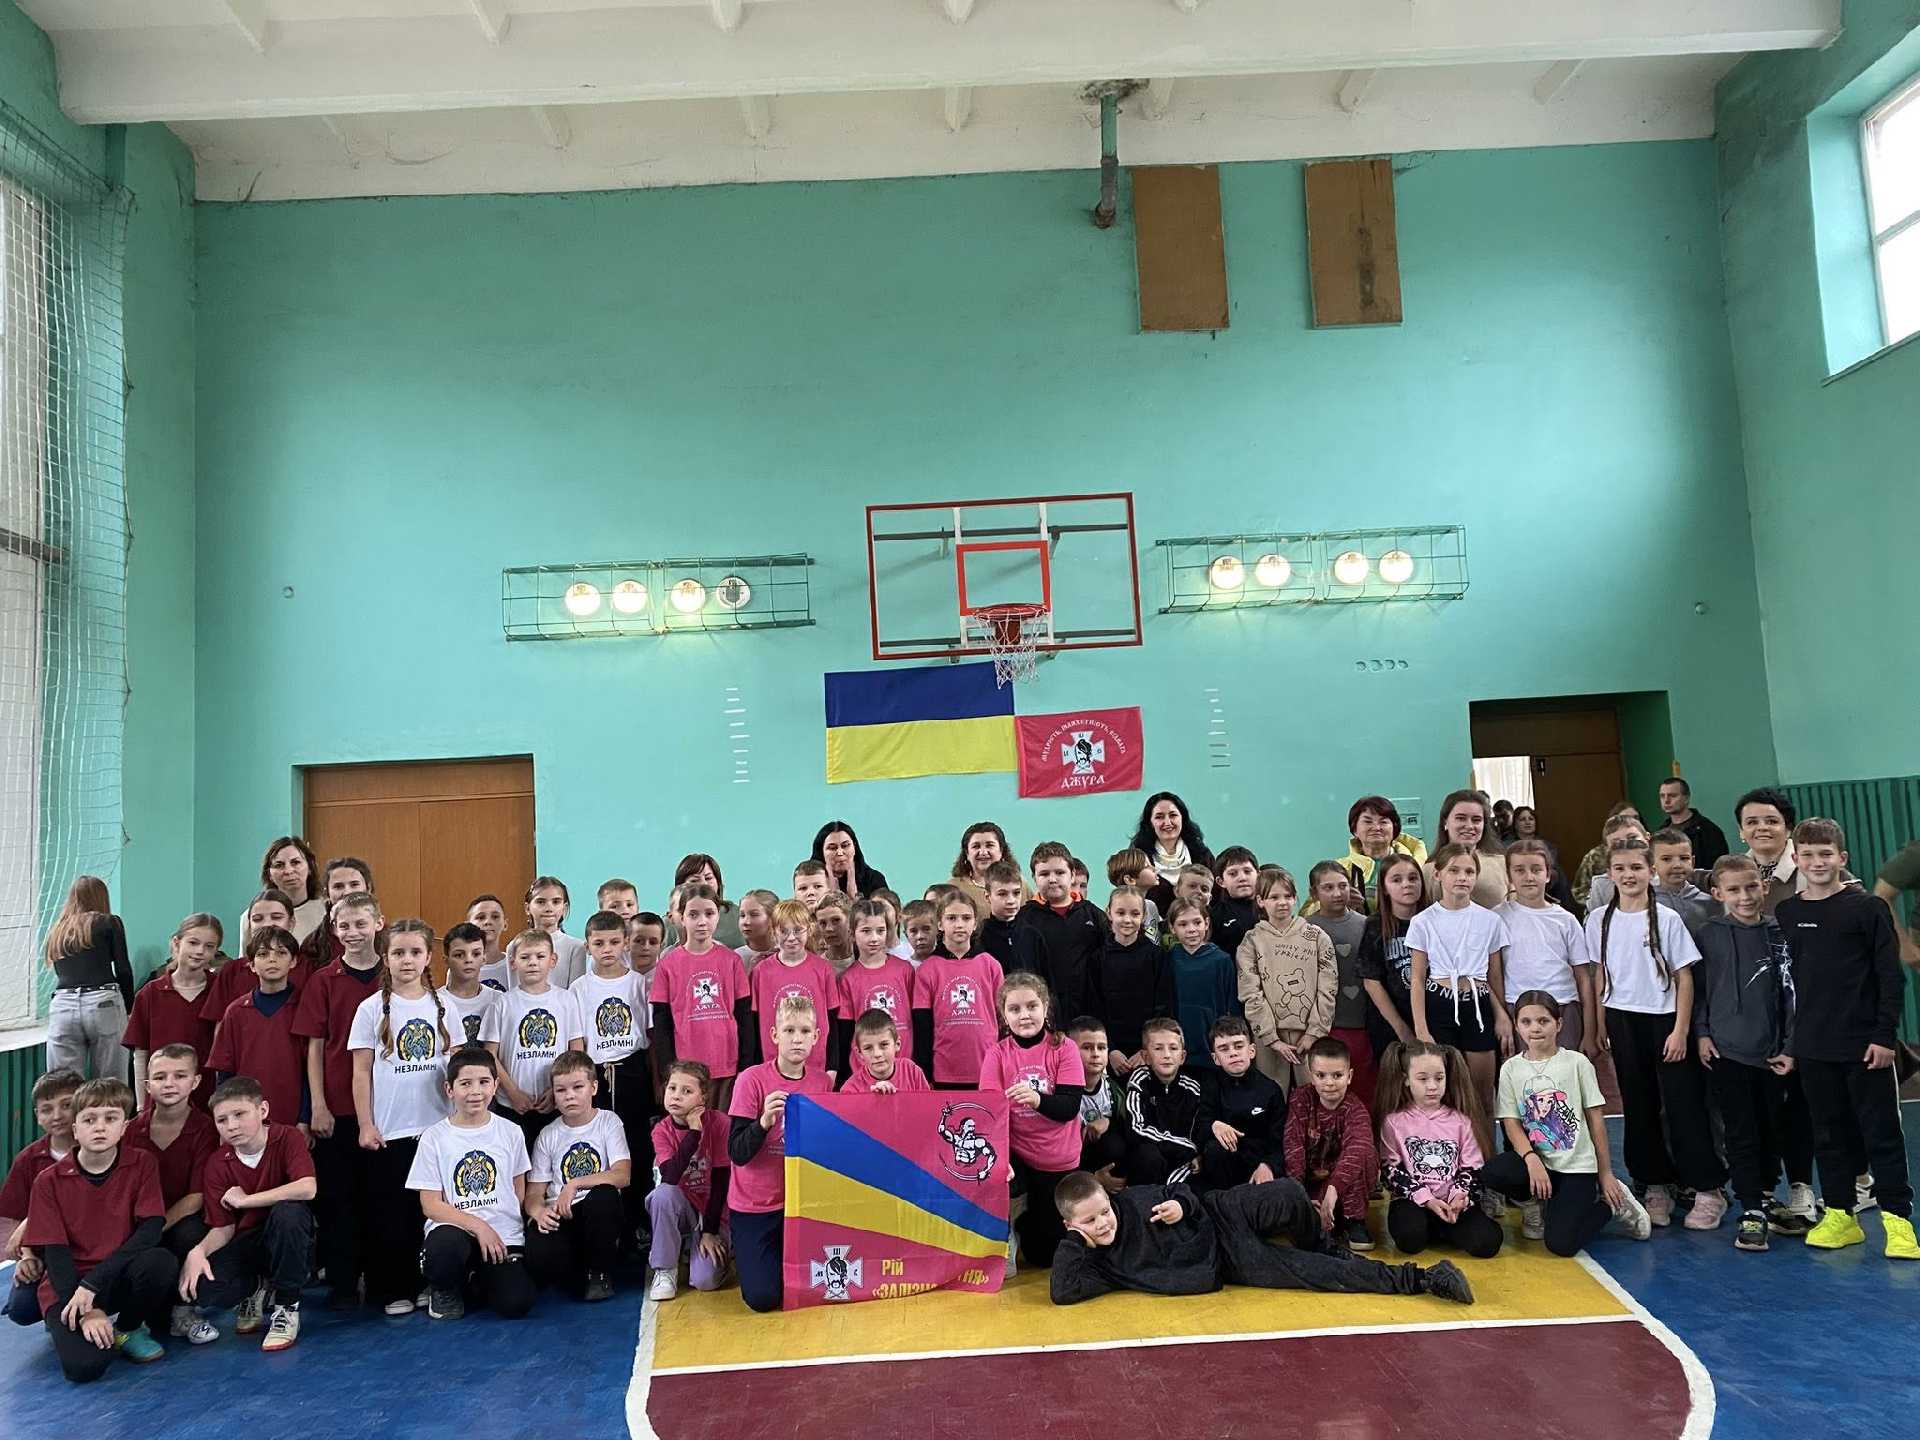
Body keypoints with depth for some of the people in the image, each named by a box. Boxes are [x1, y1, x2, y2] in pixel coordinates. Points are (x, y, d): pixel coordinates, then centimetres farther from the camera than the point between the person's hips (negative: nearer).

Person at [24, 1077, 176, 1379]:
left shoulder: (142, 1165, -4)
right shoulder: (49, 1181, -4)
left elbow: (150, 1231, -13)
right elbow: (54, 1252, -7)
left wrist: (93, 1283, -22)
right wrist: (86, 1311, -18)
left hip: (120, 1276, 1)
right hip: (67, 1285, -1)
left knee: (162, 1262, -34)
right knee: (84, 1365, -28)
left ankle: (128, 1329, -2)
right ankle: (68, 1325, 9)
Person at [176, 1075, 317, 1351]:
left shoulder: (287, 1138, -15)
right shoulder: (217, 1164, -4)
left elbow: (307, 1188, -33)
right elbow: (222, 1228, -1)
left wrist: (245, 1200, -22)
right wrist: (199, 1251, -24)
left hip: (286, 1241, -3)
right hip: (245, 1243, 3)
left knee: (288, 1211, -37)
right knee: (195, 1288, -26)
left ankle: (286, 1306, -15)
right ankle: (255, 1292, 10)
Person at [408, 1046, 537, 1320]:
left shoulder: (510, 1132, 7)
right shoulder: (434, 1137, 1)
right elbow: (431, 1206, -2)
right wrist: (478, 1226, -14)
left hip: (504, 1236, 2)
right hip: (454, 1229, -2)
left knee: (516, 1304, -21)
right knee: (445, 1245, -38)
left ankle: (478, 1279, 16)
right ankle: (445, 1289, 0)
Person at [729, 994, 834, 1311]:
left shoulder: (822, 1082, -2)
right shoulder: (753, 1079, -15)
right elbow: (737, 1154, -18)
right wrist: (764, 1122, -35)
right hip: (754, 1204, -3)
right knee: (762, 1297, -12)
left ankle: (780, 1256, 28)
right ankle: (744, 1256, 20)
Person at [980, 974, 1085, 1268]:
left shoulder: (1064, 1048, -9)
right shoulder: (997, 1055, -6)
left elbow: (1070, 1107, -16)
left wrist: (1038, 1099, -37)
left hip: (1059, 1161, 0)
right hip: (1016, 1156, 0)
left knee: (1044, 1255, 6)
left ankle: (1026, 1220, 42)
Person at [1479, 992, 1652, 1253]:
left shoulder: (1577, 1063, -3)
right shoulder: (1511, 1069, 2)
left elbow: (1596, 1119, 2)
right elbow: (1511, 1122, -3)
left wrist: (1605, 1173, 4)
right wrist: (1531, 1158, -21)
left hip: (1576, 1165, -2)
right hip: (1536, 1160, 2)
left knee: (1561, 1243, -18)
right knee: (1491, 1173, -30)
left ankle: (1610, 1203, 12)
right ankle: (1535, 1205, 4)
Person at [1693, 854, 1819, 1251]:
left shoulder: (1780, 935, 0)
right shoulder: (1707, 936, -2)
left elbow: (1792, 994, 2)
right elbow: (1698, 989, 4)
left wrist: (1791, 1048, -1)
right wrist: (1702, 1034, -3)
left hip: (1774, 1054, 1)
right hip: (1725, 1052, -1)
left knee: (1774, 1129, 13)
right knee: (1741, 1135, 2)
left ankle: (1765, 1199, 28)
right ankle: (1752, 1213, 9)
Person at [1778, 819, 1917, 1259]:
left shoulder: (1868, 908, -6)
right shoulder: (1785, 913, 5)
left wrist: (1884, 1034, -10)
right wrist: (1788, 1041, 9)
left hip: (1865, 1044, -4)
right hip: (1813, 1048, 4)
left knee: (1881, 1132, 4)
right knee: (1829, 1134, 12)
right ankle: (1840, 1215, 21)